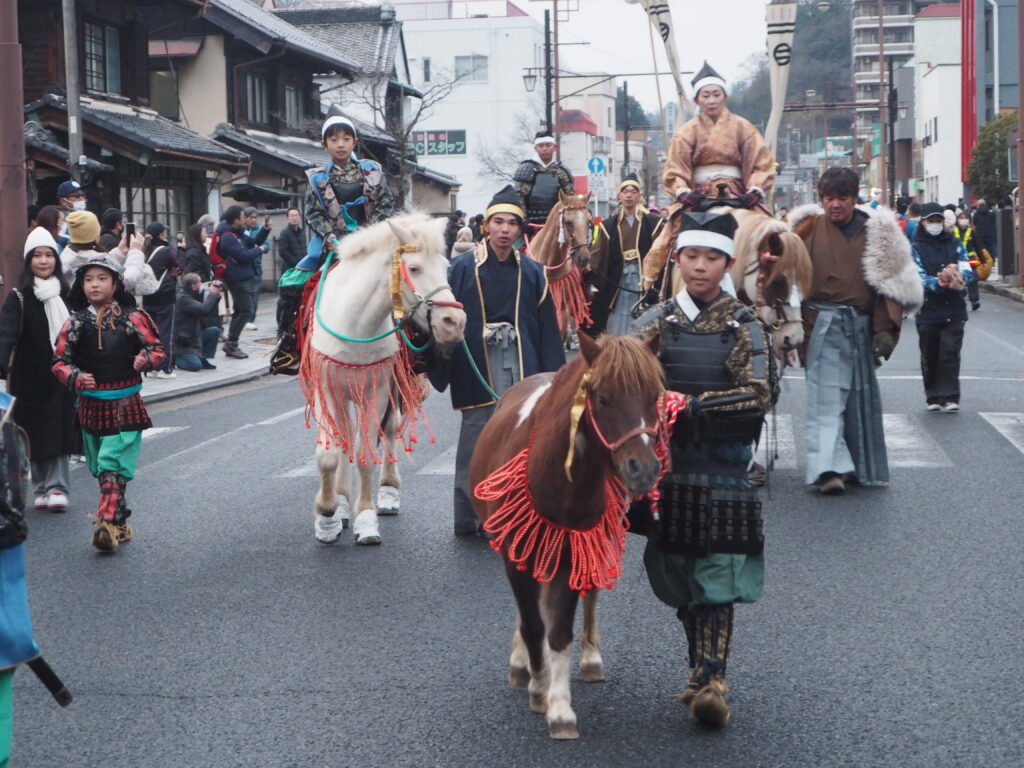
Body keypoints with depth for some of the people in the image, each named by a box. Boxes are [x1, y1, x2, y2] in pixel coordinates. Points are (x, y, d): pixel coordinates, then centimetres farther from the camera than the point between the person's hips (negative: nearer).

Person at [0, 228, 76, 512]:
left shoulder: (65, 293, 8)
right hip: (29, 379, -2)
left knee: (59, 431, -2)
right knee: (35, 432, 3)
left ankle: (57, 487, 1)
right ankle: (42, 488, 13)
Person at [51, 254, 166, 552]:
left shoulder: (133, 318, -3)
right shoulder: (75, 323, 2)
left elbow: (158, 348, 2)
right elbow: (59, 361, 2)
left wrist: (146, 358, -20)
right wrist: (76, 378, -18)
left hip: (125, 404, -3)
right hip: (91, 405, 4)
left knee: (113, 467, -14)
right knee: (101, 469, 11)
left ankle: (108, 524, -15)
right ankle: (120, 525, 21)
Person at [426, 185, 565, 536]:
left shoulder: (532, 271, 9)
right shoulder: (464, 267, -1)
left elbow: (547, 328, 10)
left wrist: (552, 376, 5)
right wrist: (438, 365, -7)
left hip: (522, 369, 3)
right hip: (477, 368, -3)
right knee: (477, 440, 0)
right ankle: (469, 516, 8)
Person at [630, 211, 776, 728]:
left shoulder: (744, 326, 1)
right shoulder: (658, 321, 9)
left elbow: (759, 395, -10)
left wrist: (691, 405, -17)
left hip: (722, 466, -3)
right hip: (667, 459, 3)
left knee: (715, 571, -10)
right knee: (679, 573, 8)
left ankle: (710, 680, -12)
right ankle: (702, 667, 23)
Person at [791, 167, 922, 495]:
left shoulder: (877, 231, 5)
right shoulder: (809, 229, 1)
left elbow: (891, 281, 3)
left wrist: (885, 330, -5)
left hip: (862, 326, 3)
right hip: (823, 324, -3)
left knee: (861, 397, 10)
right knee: (826, 395, -11)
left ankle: (860, 465, 22)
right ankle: (828, 468, -17)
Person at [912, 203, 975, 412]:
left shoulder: (955, 244, 9)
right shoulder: (916, 248, 2)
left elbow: (968, 271, -1)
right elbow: (919, 277, -12)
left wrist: (958, 277, -25)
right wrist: (939, 283, -31)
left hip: (954, 311, 1)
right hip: (928, 311, -1)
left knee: (950, 355, -7)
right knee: (930, 356, 6)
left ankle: (950, 397, -6)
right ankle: (933, 397, 17)